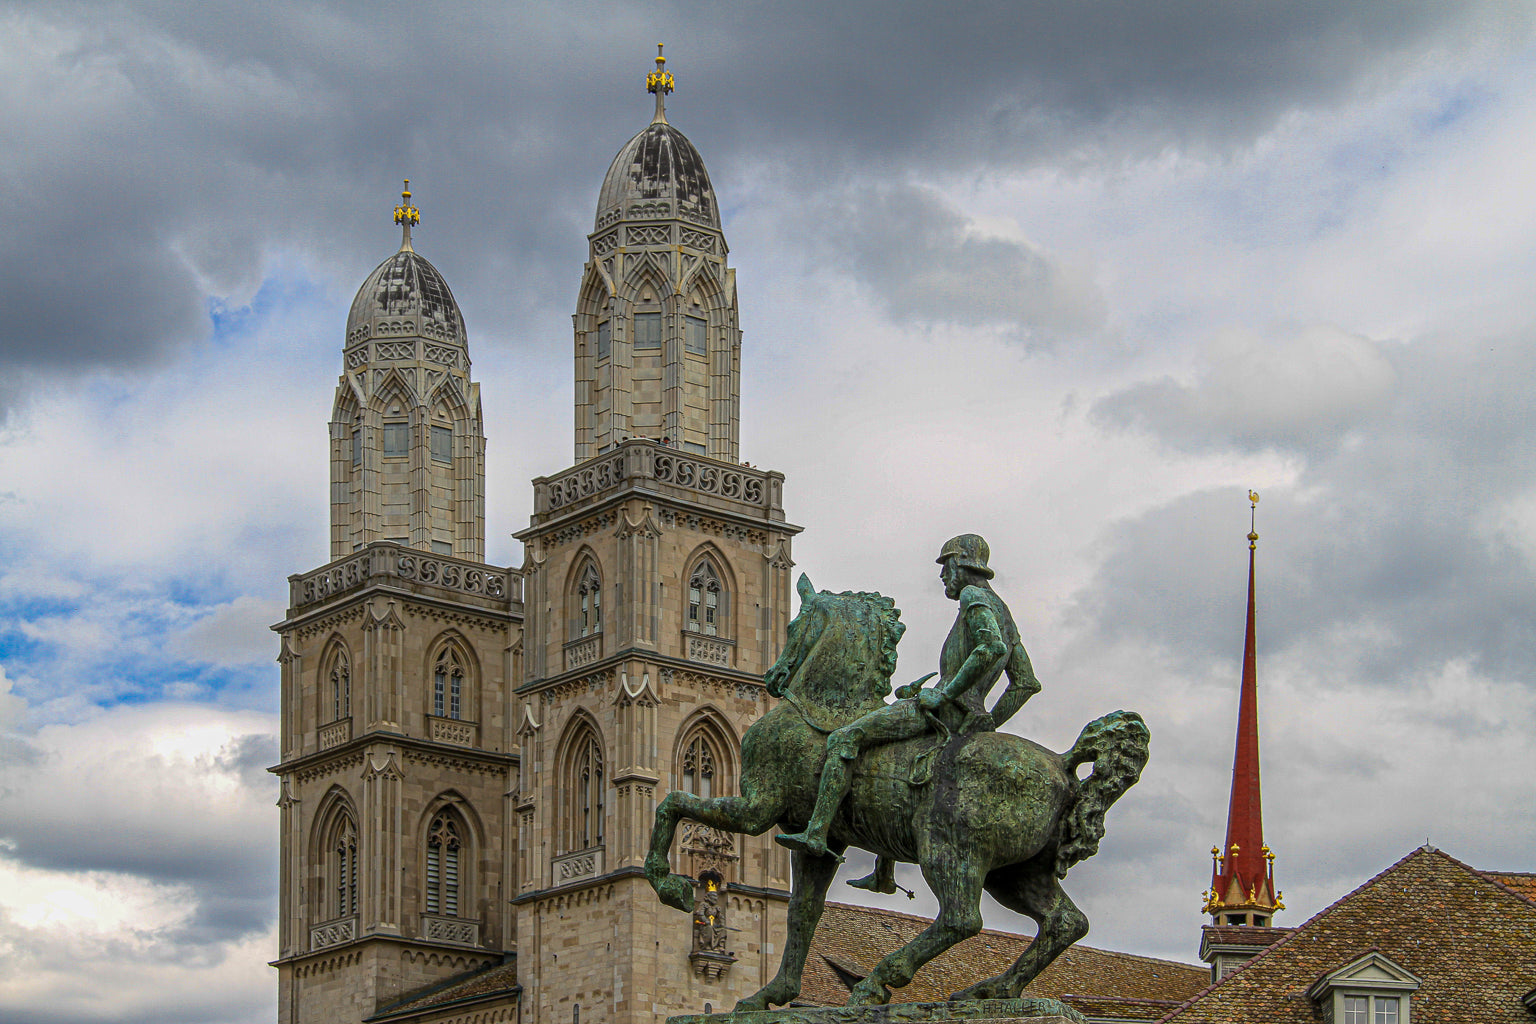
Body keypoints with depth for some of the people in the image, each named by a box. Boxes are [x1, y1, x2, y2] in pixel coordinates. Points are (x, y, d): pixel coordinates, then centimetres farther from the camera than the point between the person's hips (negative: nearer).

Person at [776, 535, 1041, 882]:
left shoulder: (974, 596, -5)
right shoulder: (1005, 618, 25)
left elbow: (992, 648, -26)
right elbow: (1027, 683, 22)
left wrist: (945, 693, -21)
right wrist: (988, 724, 19)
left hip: (944, 710, -10)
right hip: (966, 718, 10)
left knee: (842, 740, -13)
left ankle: (816, 834, -18)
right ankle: (884, 875, 28)